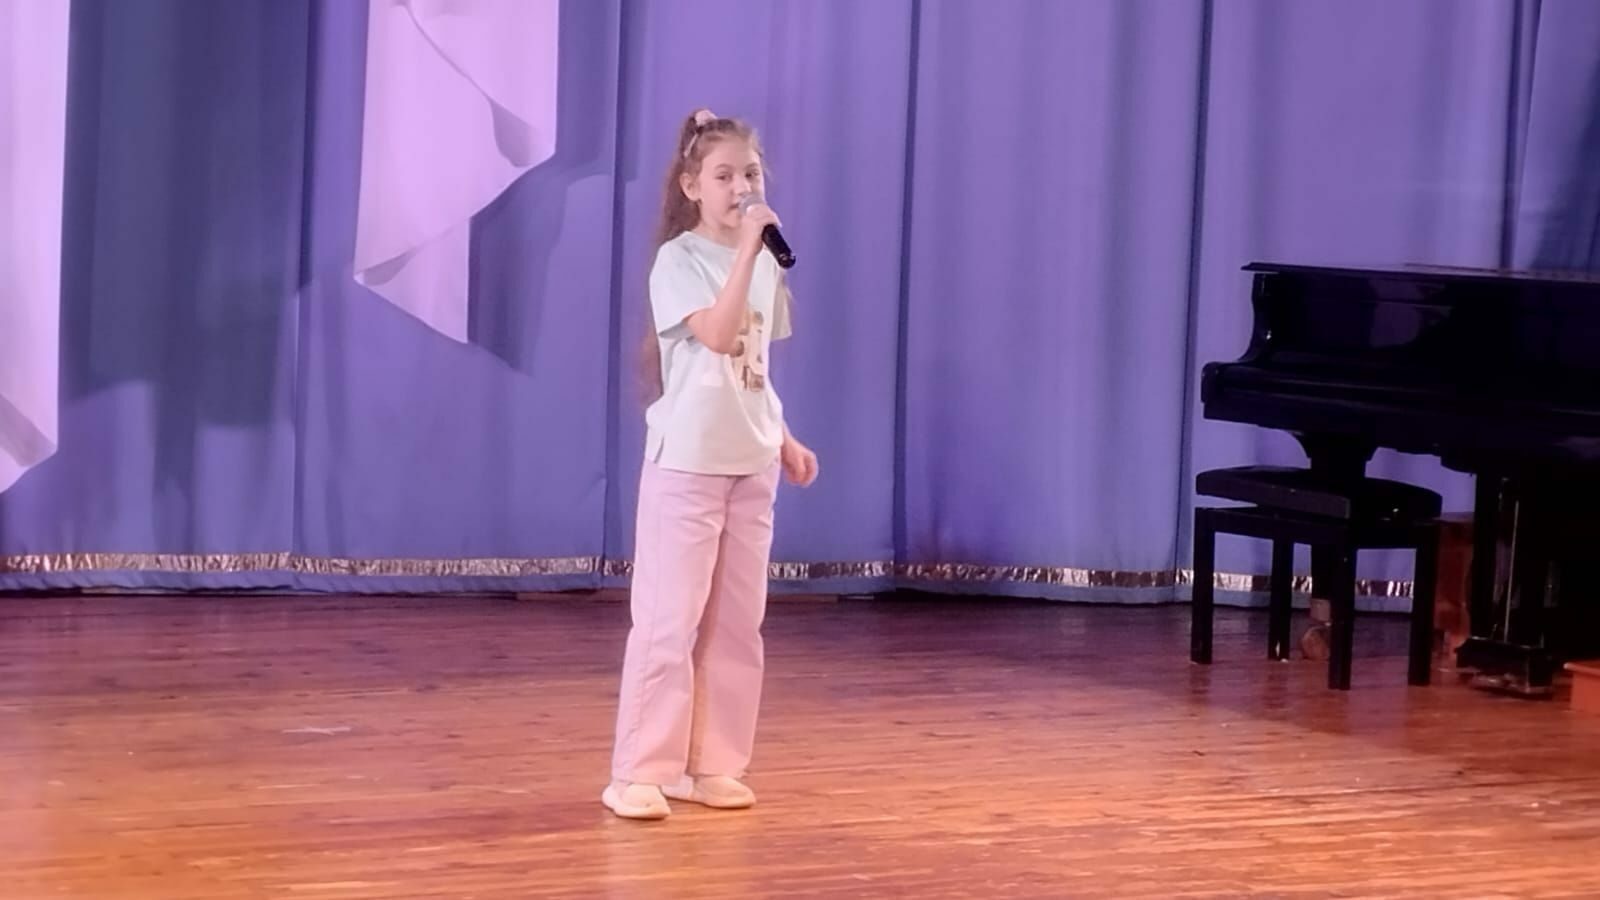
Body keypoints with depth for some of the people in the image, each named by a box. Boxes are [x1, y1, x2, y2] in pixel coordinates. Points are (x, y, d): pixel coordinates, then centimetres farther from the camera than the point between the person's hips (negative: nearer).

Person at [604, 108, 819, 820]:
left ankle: (712, 765, 16)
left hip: (751, 464, 7)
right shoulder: (678, 261, -9)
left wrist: (785, 441, 11)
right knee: (669, 620, -6)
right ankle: (639, 773, -1)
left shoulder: (765, 265, 11)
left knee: (737, 621, 8)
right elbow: (719, 337, -25)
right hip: (687, 461, -7)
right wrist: (746, 250, -25)